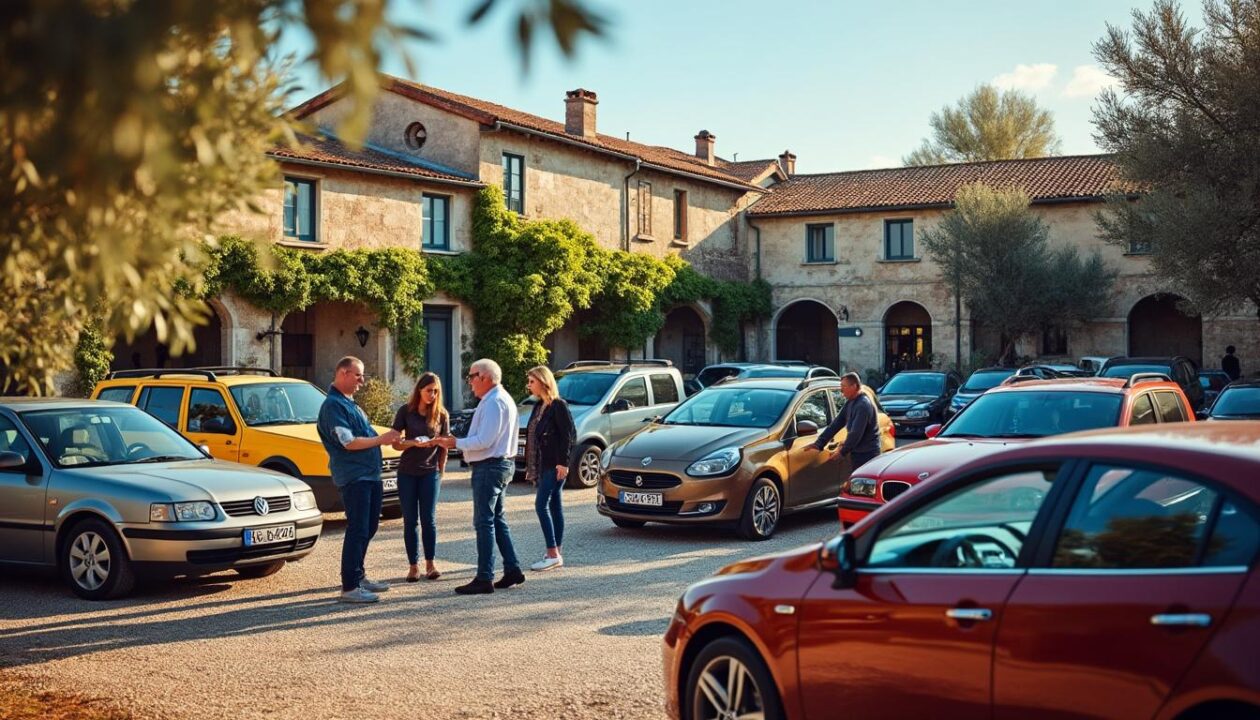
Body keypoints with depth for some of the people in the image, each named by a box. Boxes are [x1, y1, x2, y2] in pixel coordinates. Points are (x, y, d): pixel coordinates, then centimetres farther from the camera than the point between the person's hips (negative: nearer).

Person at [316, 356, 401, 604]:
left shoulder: (350, 403, 18)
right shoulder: (333, 405, -13)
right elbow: (349, 442, -20)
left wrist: (389, 439, 11)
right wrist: (381, 439, -13)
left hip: (369, 475, 10)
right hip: (353, 478, -10)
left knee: (368, 528, 15)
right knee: (357, 531, -9)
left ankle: (358, 577, 26)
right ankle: (350, 587, -5)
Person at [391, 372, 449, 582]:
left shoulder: (441, 414, 0)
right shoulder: (405, 411, -3)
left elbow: (443, 446, 7)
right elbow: (395, 443, -3)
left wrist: (441, 471, 6)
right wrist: (414, 443, -21)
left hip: (430, 472, 0)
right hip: (407, 473, 0)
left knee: (429, 519, 0)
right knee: (410, 520, 3)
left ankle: (430, 564, 10)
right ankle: (413, 565, 8)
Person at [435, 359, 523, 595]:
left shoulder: (493, 402, -18)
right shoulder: (502, 398, 15)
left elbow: (484, 441, -23)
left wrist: (456, 443, -12)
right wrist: (460, 443, 12)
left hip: (489, 467, -11)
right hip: (501, 463, 11)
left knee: (484, 522, -7)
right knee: (497, 520, 16)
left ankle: (484, 579, -4)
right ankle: (512, 570, 20)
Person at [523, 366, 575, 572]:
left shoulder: (558, 405, -10)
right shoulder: (539, 406, 16)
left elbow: (568, 435, -14)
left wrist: (563, 462, -20)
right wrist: (530, 466, 17)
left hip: (555, 464, -9)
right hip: (542, 465, 9)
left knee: (541, 504, -13)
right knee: (553, 506, 10)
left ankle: (553, 554, -12)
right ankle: (555, 554, 13)